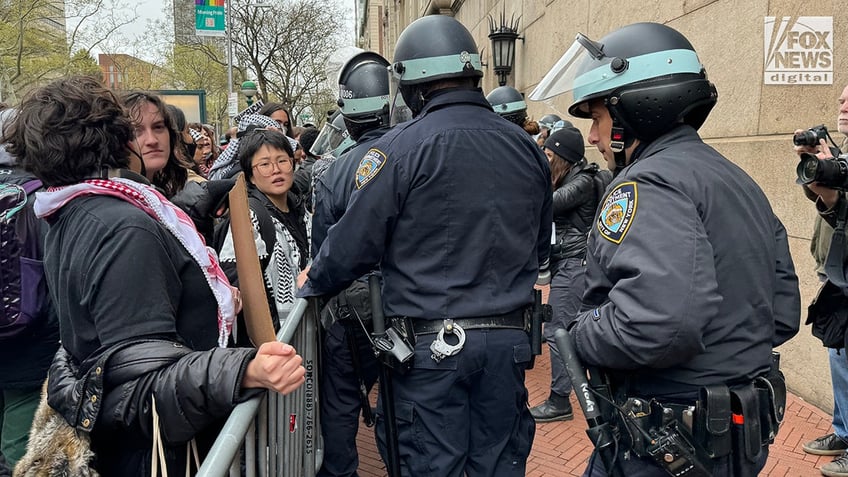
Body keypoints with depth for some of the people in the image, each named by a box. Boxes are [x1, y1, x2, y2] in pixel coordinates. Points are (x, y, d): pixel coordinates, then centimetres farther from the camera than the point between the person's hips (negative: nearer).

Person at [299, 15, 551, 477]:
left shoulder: (401, 147, -13)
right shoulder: (527, 147, 4)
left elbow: (352, 245, -11)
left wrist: (311, 284, 9)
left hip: (429, 344, -4)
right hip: (508, 339, 5)